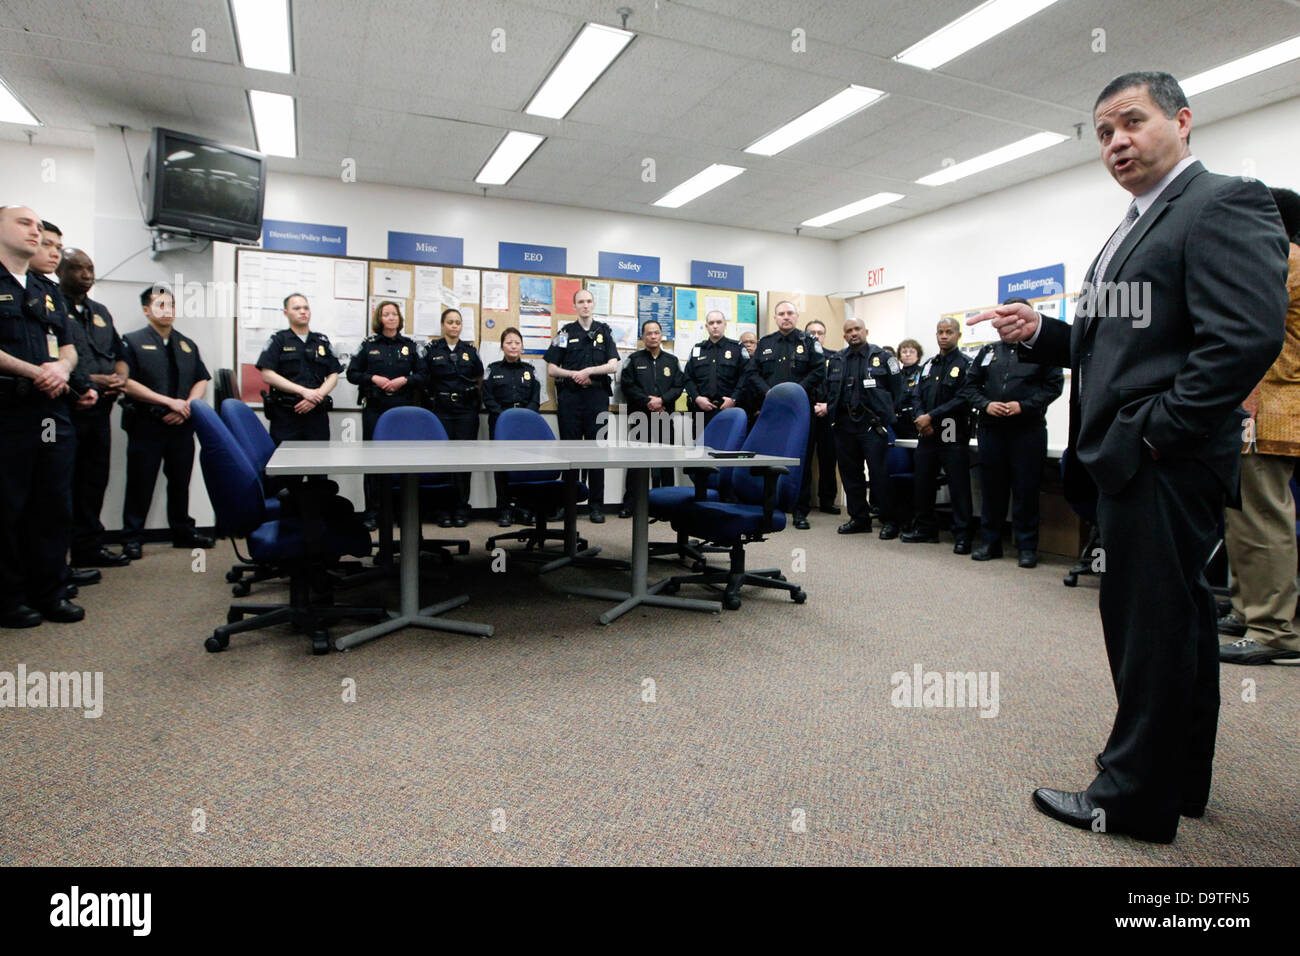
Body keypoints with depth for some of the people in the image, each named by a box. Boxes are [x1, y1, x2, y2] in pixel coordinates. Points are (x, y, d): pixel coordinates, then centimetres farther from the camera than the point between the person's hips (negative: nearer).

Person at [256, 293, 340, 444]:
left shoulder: (322, 342, 17)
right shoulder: (278, 341, 7)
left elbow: (333, 376, 10)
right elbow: (267, 375, -4)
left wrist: (317, 396, -9)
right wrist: (304, 391, -13)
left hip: (317, 414, 3)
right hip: (285, 415, -3)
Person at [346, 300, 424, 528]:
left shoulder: (410, 345, 10)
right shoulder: (368, 345, 9)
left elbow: (422, 375, 8)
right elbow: (352, 373, 8)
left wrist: (404, 380, -9)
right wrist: (373, 378, -8)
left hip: (403, 408, 0)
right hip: (374, 408, 0)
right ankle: (371, 511, 8)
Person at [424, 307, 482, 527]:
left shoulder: (470, 350, 10)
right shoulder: (432, 349, 6)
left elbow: (480, 379, 18)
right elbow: (423, 379, 6)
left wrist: (472, 395, 9)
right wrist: (433, 398, -1)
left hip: (466, 410, 1)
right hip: (441, 410, -1)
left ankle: (461, 508, 7)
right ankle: (443, 509, 4)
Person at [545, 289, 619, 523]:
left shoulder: (604, 331, 10)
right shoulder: (565, 332, 10)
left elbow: (613, 365, 1)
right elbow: (551, 369, 6)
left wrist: (589, 371, -12)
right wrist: (574, 374, -9)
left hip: (597, 397, 0)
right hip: (570, 396, 0)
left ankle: (596, 505, 5)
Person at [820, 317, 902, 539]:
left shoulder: (882, 357, 4)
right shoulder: (835, 360, 15)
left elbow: (897, 387, 4)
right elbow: (828, 390, 19)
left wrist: (886, 413, 0)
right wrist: (826, 406, 2)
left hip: (872, 424, -4)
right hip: (844, 425, 4)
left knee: (879, 472, -7)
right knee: (850, 471, 8)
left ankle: (889, 521, 4)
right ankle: (859, 518, 20)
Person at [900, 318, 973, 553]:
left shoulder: (966, 364, -3)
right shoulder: (928, 366, 17)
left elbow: (963, 399, -14)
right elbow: (916, 395, 11)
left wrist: (931, 416, -16)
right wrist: (920, 418, -8)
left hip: (953, 436, -6)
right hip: (927, 436, 6)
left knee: (959, 487, -3)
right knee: (922, 483, 11)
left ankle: (962, 535, 4)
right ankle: (926, 528, 25)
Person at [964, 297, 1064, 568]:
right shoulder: (988, 352, 14)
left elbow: (1054, 385, -2)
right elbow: (970, 385, 12)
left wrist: (1023, 406, -14)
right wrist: (986, 404, -6)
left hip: (1028, 431, -3)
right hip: (991, 429, 3)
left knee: (1026, 489, 0)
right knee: (991, 487, 8)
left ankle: (1027, 547, 9)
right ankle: (990, 542, 18)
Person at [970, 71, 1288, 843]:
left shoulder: (1226, 204, -9)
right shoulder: (1138, 227, 20)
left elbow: (1248, 336, -20)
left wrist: (1159, 429, -18)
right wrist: (1040, 333, 6)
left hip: (1165, 460, -10)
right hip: (1133, 460, 10)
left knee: (1149, 621, -2)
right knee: (1177, 618, 17)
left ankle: (1136, 796, 13)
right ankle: (1181, 778, 31)